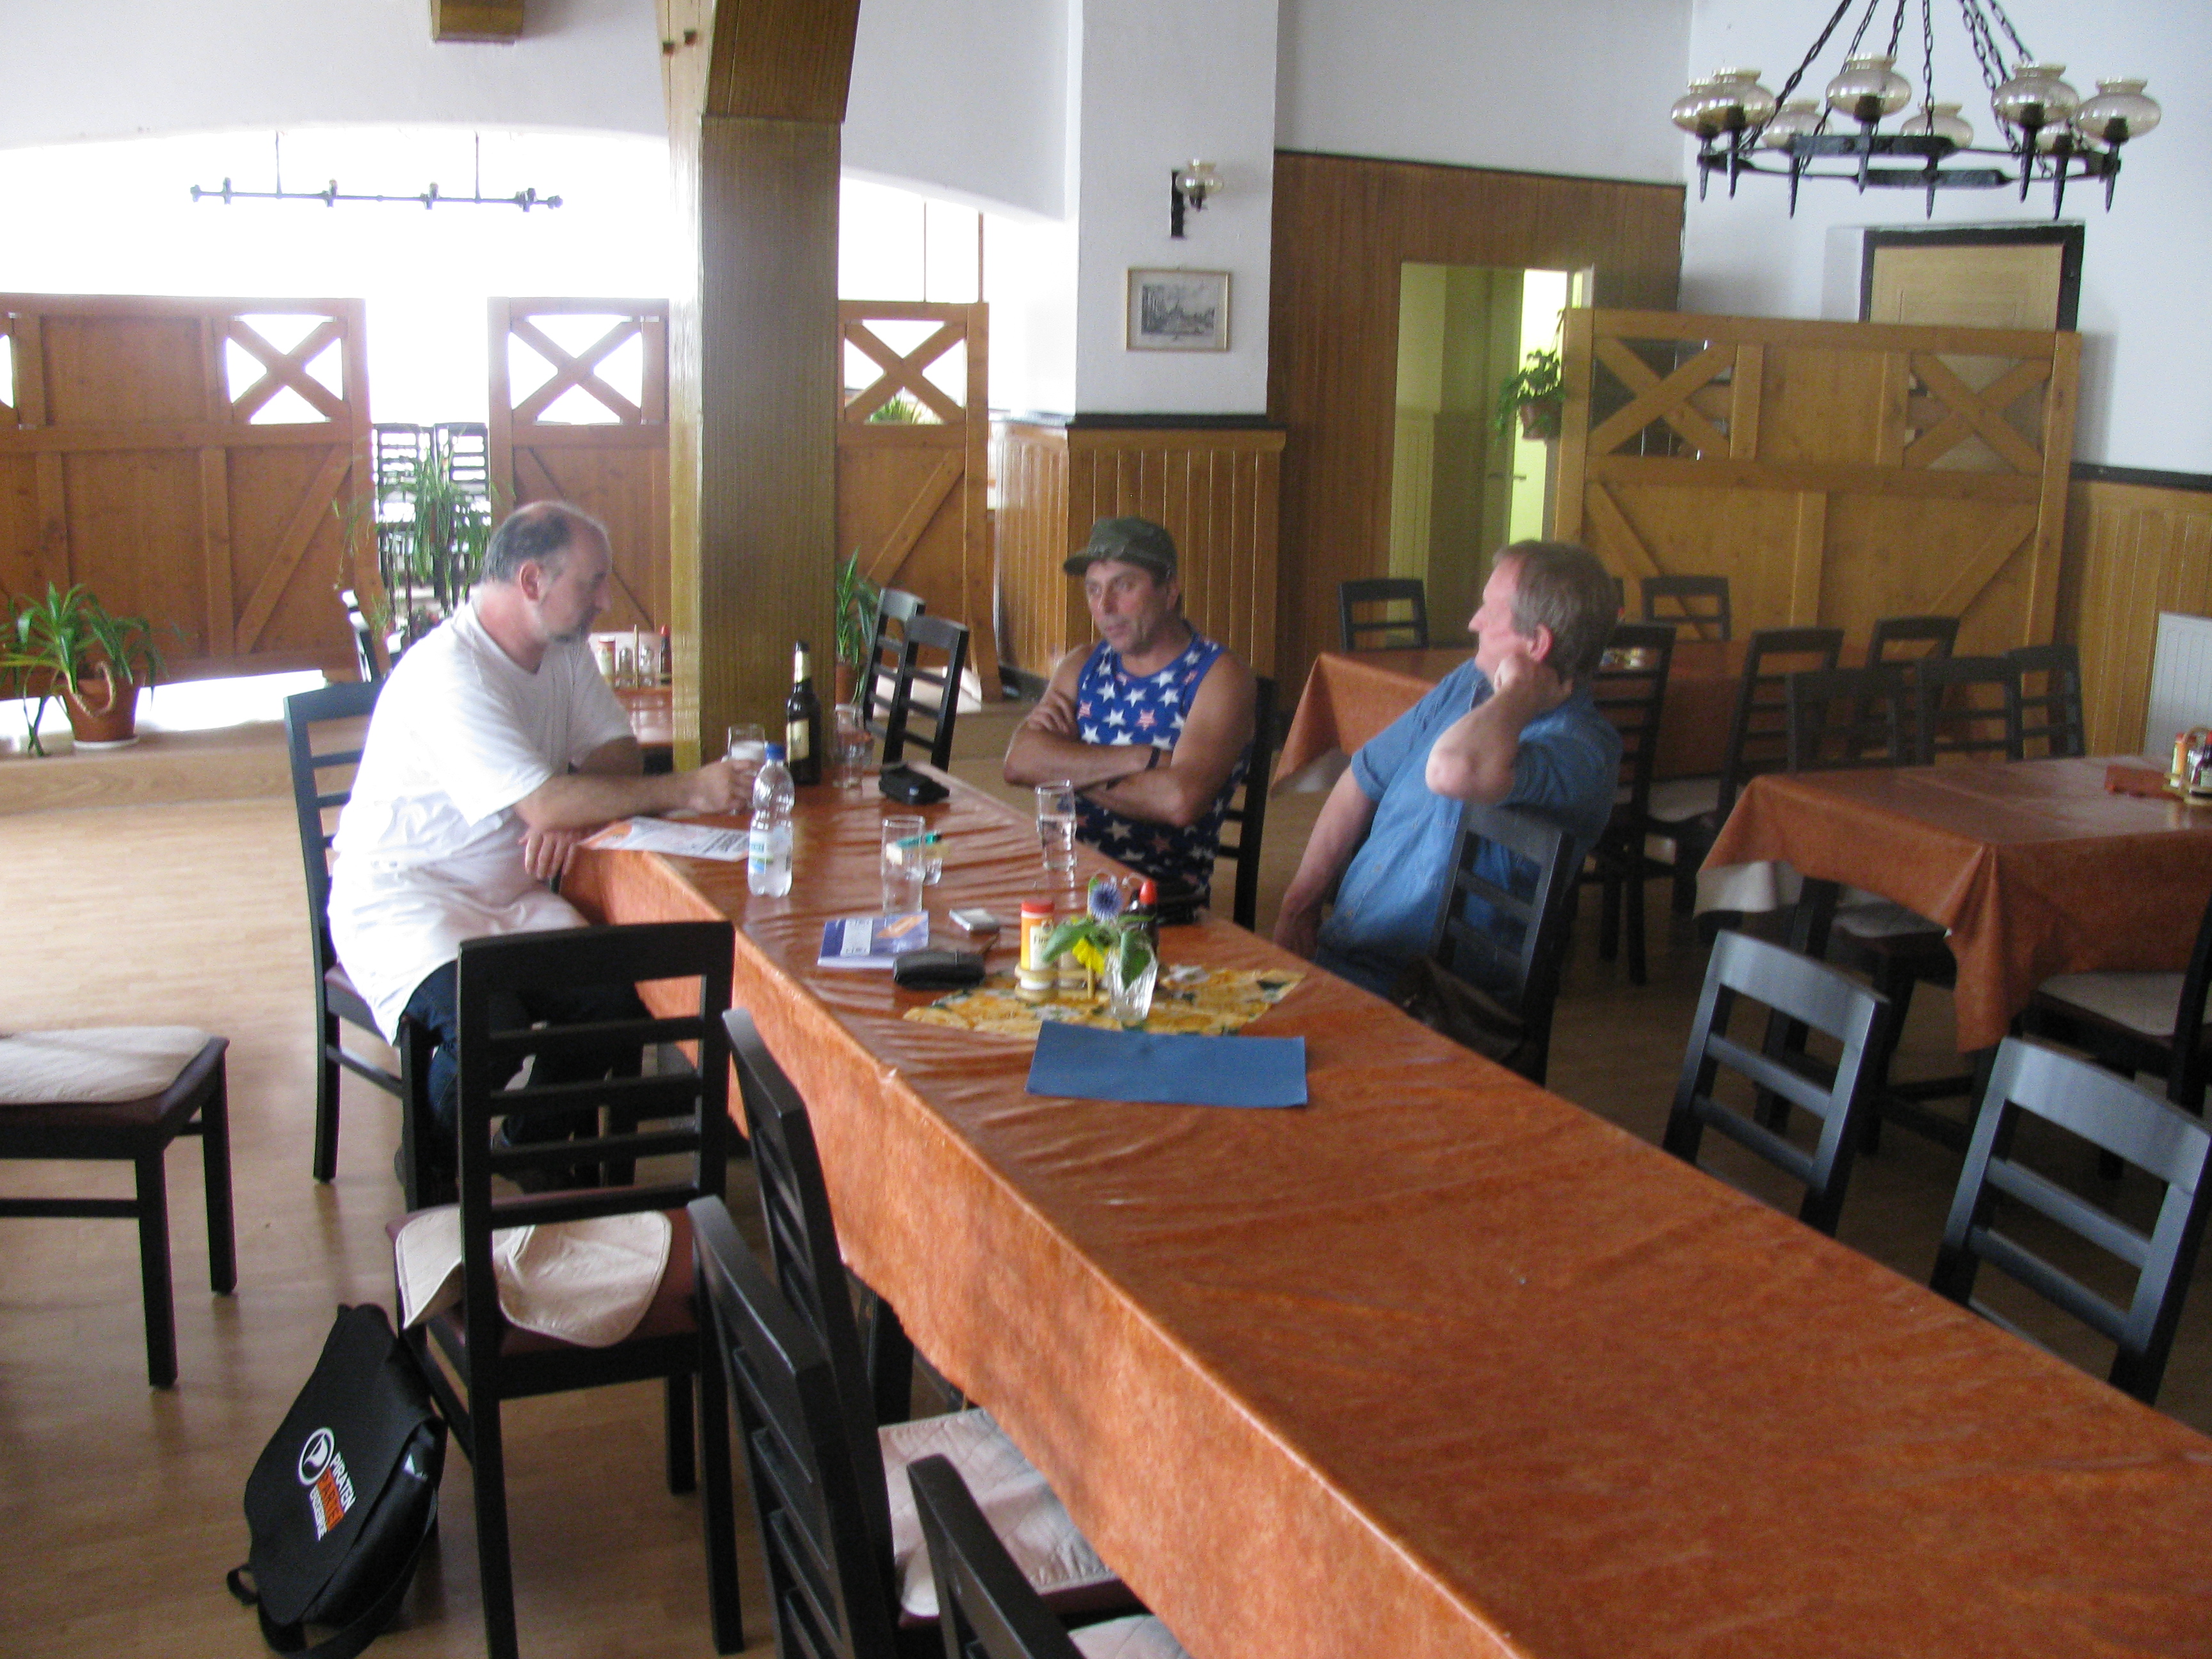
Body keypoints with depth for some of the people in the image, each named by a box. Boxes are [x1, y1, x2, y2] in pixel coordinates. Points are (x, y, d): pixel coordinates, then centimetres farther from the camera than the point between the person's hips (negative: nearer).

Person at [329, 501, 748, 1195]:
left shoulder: (566, 652, 6)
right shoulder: (448, 675, -23)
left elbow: (617, 753, 4)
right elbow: (545, 805, -29)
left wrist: (573, 814, -19)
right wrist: (686, 790, -28)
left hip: (511, 893, 8)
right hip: (401, 896, -7)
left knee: (614, 996, -18)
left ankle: (537, 1151, 8)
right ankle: (429, 1180, -1)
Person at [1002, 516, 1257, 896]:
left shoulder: (1218, 675, -5)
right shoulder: (1083, 666, 13)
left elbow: (1180, 800, -21)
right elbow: (1019, 762, -4)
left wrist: (1070, 772, -6)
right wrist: (1144, 758, -13)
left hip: (1163, 891, -5)